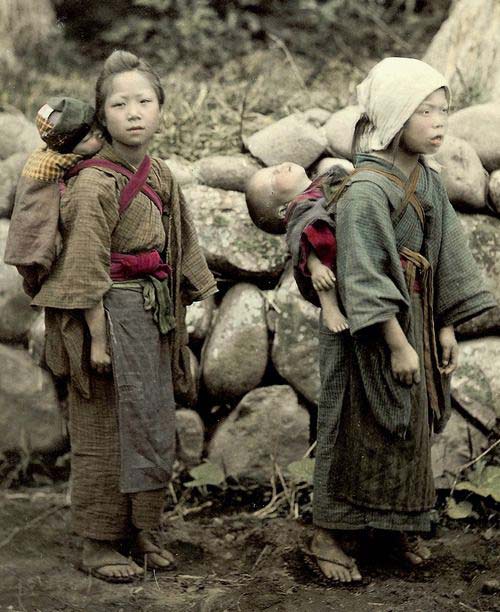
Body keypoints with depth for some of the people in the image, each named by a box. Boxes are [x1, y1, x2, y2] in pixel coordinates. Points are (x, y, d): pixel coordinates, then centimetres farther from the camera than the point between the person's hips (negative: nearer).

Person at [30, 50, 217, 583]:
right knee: (106, 430, 2)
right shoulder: (93, 185, -16)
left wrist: (176, 319, 13)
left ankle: (143, 530, 26)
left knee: (153, 425, 13)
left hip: (154, 318, 7)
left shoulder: (160, 177, 6)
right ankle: (99, 542, 14)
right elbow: (86, 269, -16)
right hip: (110, 316, -7)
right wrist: (98, 337, -17)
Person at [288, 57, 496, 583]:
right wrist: (398, 344, -21)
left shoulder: (429, 184, 5)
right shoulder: (365, 191, -20)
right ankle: (325, 535, 15)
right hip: (369, 334, -8)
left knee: (410, 430, 16)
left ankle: (398, 525, 33)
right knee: (357, 433, 2)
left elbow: (445, 262, 11)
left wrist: (446, 329, 9)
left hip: (416, 321, 8)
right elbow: (365, 281, -22)